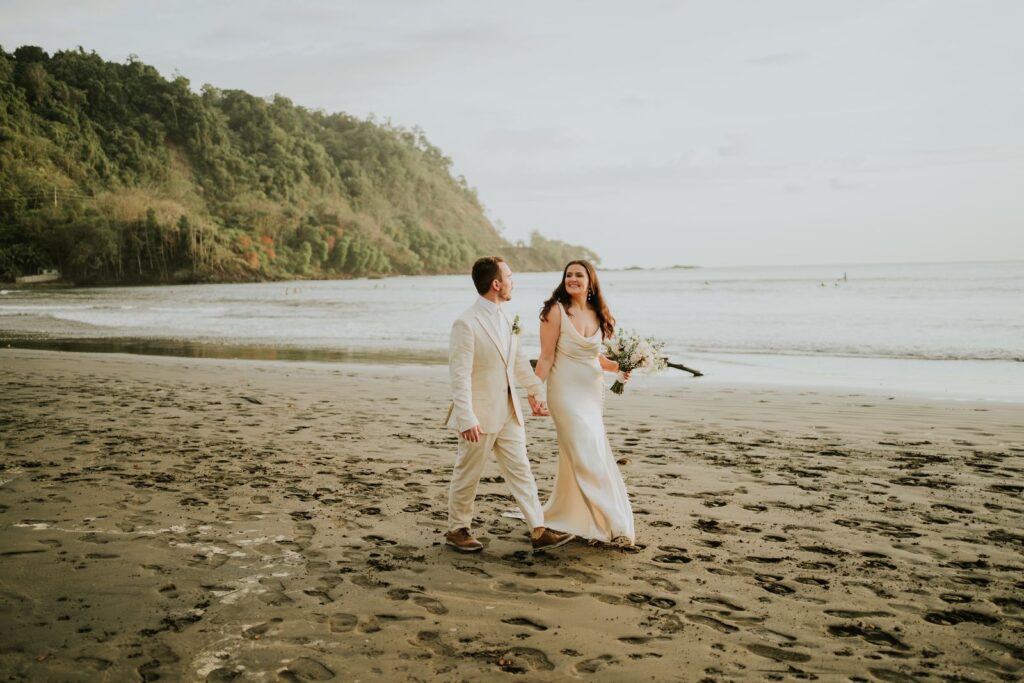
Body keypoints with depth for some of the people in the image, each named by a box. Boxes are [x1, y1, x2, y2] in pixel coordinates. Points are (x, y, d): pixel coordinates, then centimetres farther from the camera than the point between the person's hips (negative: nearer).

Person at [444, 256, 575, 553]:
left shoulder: (504, 319, 8)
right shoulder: (466, 323, -18)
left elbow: (519, 361, 19)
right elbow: (460, 376, -21)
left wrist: (536, 390, 23)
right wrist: (467, 419, -25)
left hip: (509, 414, 8)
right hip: (480, 416, -7)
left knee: (521, 472, 9)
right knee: (468, 475, 9)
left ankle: (539, 532, 14)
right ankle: (457, 530, 27)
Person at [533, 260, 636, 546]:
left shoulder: (597, 314, 8)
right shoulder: (556, 311, -10)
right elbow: (546, 357, -10)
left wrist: (617, 367, 0)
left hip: (593, 391, 6)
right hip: (567, 391, -6)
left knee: (574, 457, 13)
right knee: (588, 455, -6)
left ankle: (563, 515, 30)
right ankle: (610, 525, 1)